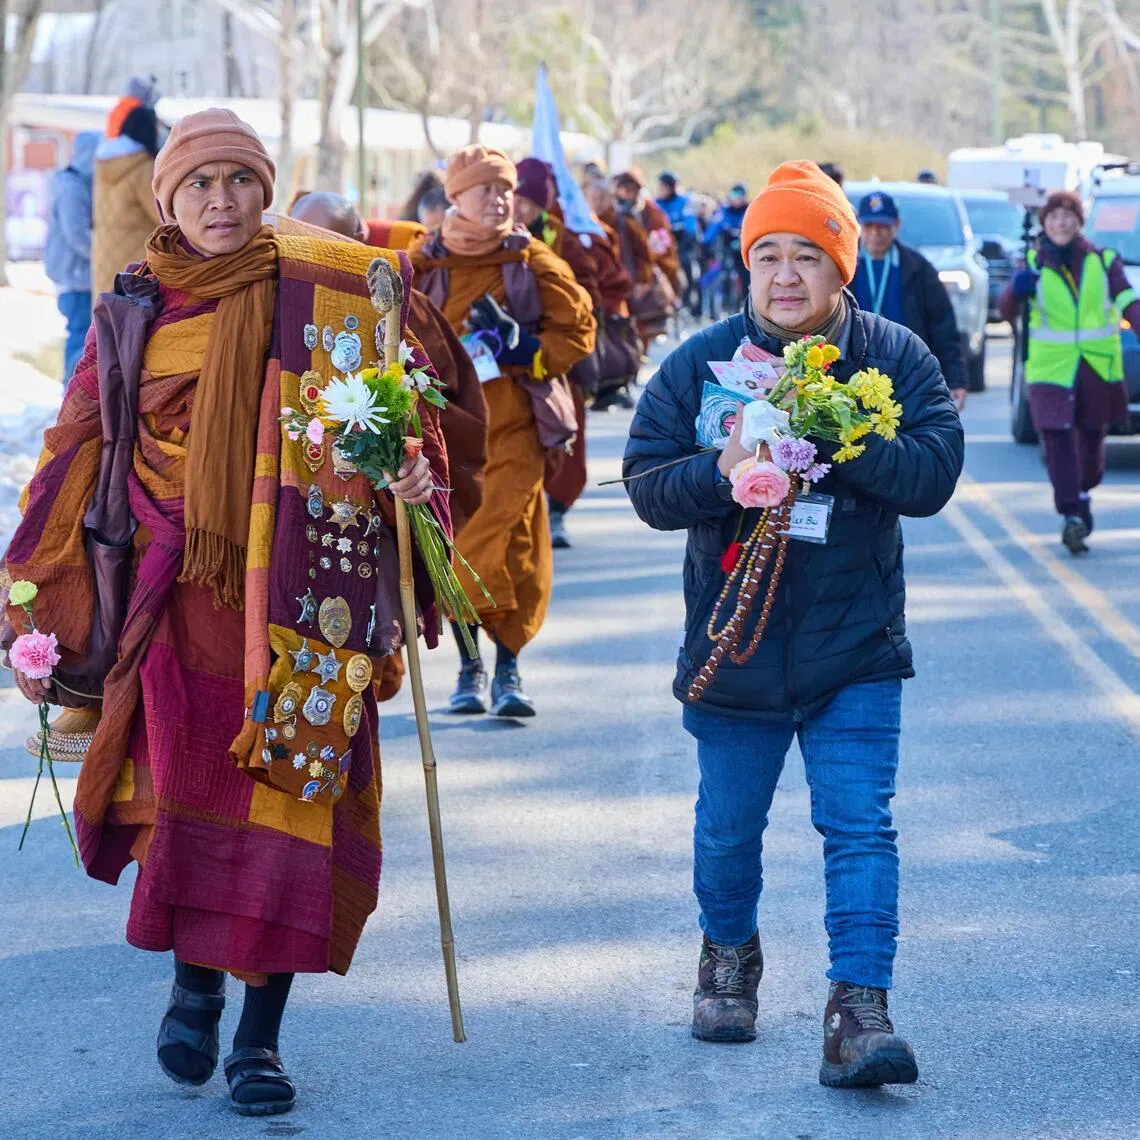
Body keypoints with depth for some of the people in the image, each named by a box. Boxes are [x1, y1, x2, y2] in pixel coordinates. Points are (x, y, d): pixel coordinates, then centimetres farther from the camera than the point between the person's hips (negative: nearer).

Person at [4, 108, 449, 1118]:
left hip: (301, 594, 0)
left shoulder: (326, 298, 4)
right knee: (189, 793, -11)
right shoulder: (132, 314, 7)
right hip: (178, 590, 0)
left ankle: (260, 1035, 9)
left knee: (291, 802, -2)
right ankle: (194, 980, 15)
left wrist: (412, 479, -10)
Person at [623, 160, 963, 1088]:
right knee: (728, 826, 16)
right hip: (734, 647, 2)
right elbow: (647, 483, -4)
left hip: (855, 650, -1)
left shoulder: (895, 358, -3)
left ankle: (860, 1006, -8)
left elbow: (934, 472, -12)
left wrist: (836, 442, -23)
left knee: (860, 827, -9)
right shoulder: (696, 364, -1)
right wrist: (721, 470, -24)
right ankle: (730, 955, 41)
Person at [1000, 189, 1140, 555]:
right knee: (1057, 438, -16)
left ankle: (1082, 495, 37)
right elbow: (1008, 312, -5)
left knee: (1092, 439, 11)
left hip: (1098, 368, 2)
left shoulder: (1103, 261, 3)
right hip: (1051, 369, -2)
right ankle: (1072, 515, -19)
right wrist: (1016, 290, -28)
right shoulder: (1034, 265, 2)